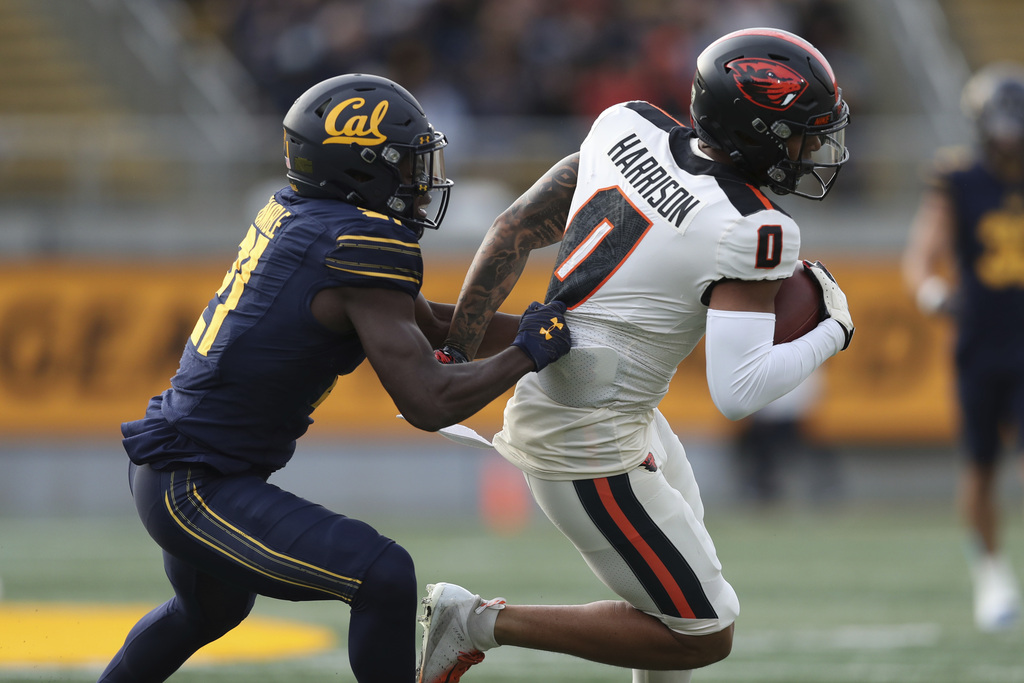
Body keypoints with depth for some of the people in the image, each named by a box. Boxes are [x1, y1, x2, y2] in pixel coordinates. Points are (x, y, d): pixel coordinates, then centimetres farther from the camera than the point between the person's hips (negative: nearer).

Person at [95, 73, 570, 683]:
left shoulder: (295, 216, 7)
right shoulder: (364, 246, -20)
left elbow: (427, 324, 19)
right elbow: (428, 404, -22)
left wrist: (527, 328, 14)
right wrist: (527, 354, -9)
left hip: (167, 467, 10)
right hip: (199, 491, -10)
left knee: (210, 610, 36)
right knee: (385, 580, -19)